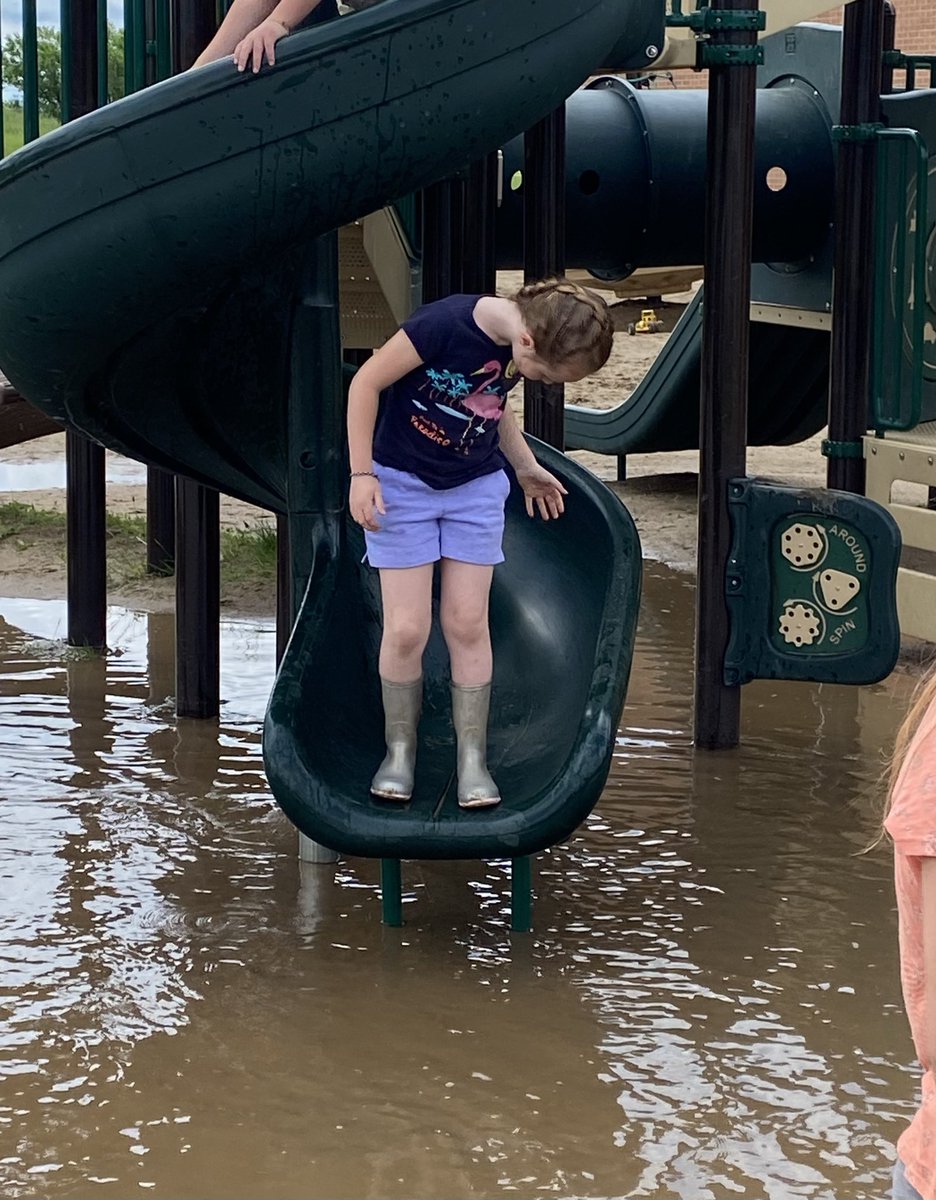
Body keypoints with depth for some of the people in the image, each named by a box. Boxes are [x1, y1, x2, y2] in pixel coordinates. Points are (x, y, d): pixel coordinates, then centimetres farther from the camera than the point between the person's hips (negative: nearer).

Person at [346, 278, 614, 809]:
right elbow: (367, 383, -18)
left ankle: (473, 759, 11)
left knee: (467, 623, 2)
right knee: (407, 629, -5)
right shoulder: (444, 323, -30)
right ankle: (400, 750, 14)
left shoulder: (522, 351, -11)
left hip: (476, 488, 4)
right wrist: (362, 474, -16)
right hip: (402, 483, -4)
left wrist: (528, 469, 15)